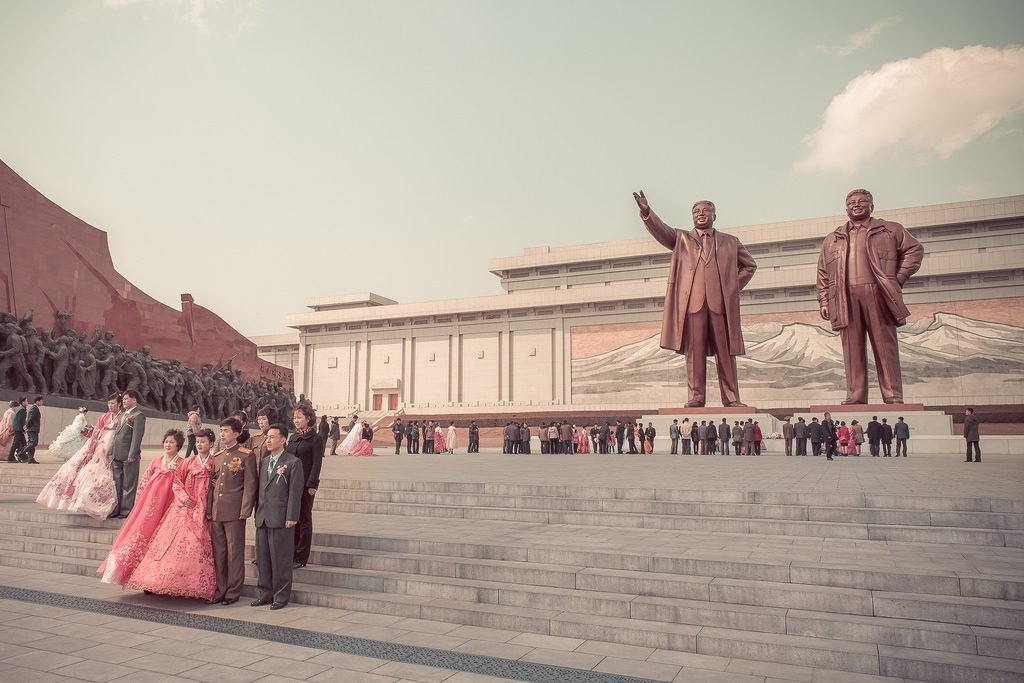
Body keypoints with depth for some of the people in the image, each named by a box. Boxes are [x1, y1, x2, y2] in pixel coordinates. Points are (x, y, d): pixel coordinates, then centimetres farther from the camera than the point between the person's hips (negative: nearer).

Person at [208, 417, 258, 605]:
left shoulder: (246, 456, -5)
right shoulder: (217, 456, 15)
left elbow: (250, 485, -9)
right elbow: (211, 485, 17)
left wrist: (245, 511, -14)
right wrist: (208, 510, 11)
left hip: (234, 513, -6)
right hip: (216, 513, 6)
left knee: (234, 553, 1)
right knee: (218, 553, 12)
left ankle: (233, 592, 10)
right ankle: (220, 590, 22)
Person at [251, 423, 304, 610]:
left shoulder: (293, 463, -6)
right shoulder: (264, 461, 15)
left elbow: (295, 492, -10)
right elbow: (261, 488, 17)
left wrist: (291, 517, -14)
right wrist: (258, 512, 11)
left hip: (281, 518, -7)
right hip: (262, 518, 7)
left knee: (280, 559, 0)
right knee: (262, 558, 12)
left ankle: (281, 596, 11)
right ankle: (266, 594, 24)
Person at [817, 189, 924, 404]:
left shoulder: (890, 230, 15)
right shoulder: (833, 239, 21)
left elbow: (914, 250, 11)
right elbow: (823, 273, 17)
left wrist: (899, 278, 1)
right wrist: (823, 301, 8)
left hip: (878, 295, -2)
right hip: (846, 299, 2)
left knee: (885, 347, -3)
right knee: (852, 350, -2)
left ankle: (893, 397, -2)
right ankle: (855, 398, -1)